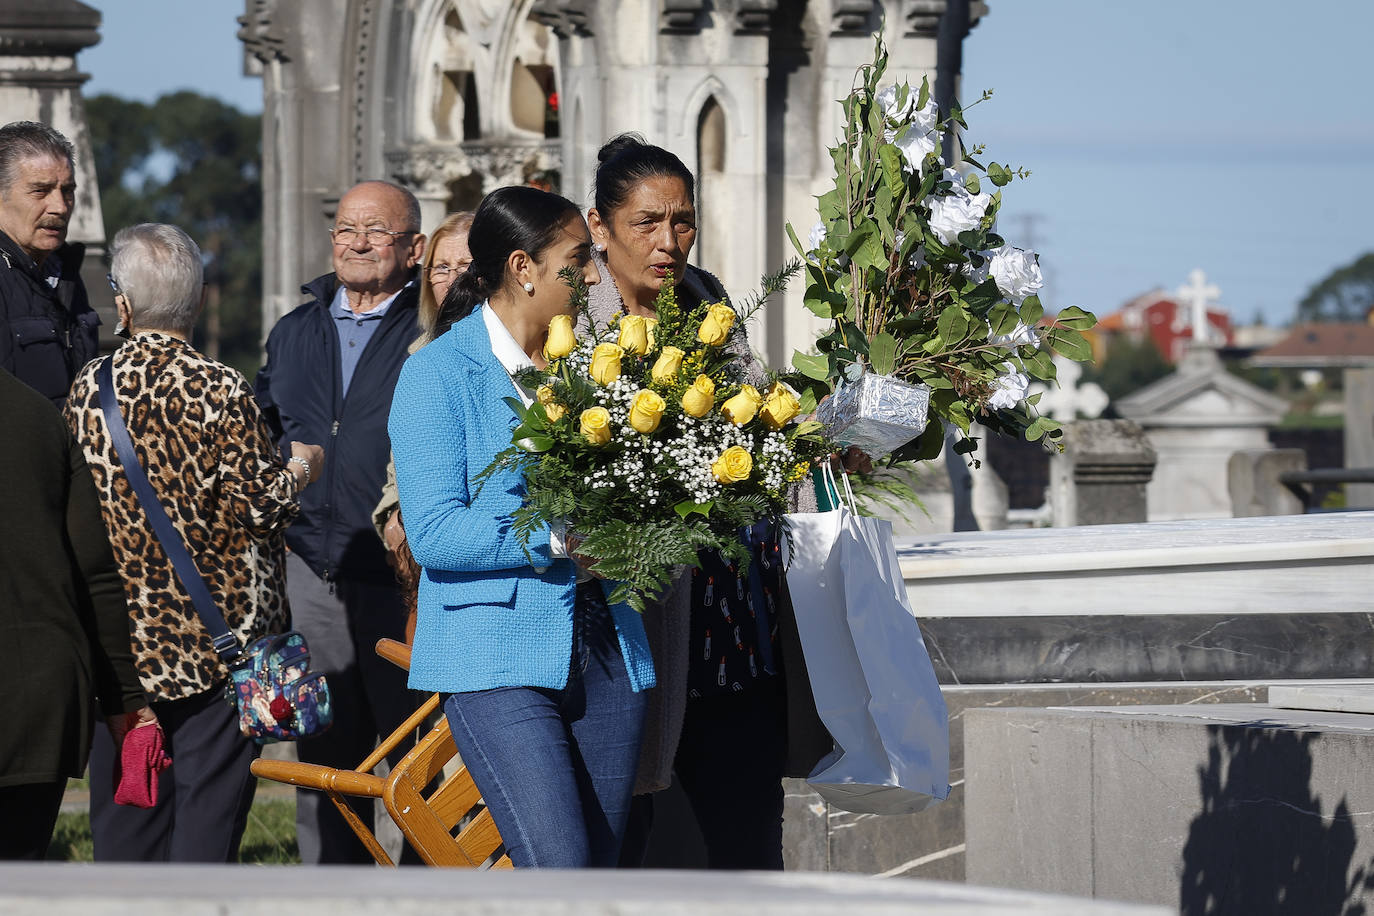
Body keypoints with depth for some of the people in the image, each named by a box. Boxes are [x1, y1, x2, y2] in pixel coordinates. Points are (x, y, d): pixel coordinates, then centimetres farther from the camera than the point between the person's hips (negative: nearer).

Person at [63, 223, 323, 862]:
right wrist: (301, 468, 8)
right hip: (218, 634, -3)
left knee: (124, 818, 11)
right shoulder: (221, 391, -13)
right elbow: (256, 506, -12)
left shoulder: (88, 387, -1)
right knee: (208, 806, 1)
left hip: (119, 635, 4)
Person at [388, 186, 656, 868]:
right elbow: (434, 532, -13)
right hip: (499, 657, -6)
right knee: (559, 870, -18)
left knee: (598, 865, 5)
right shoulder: (438, 374, -5)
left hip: (604, 650, 6)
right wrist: (558, 535, -21)